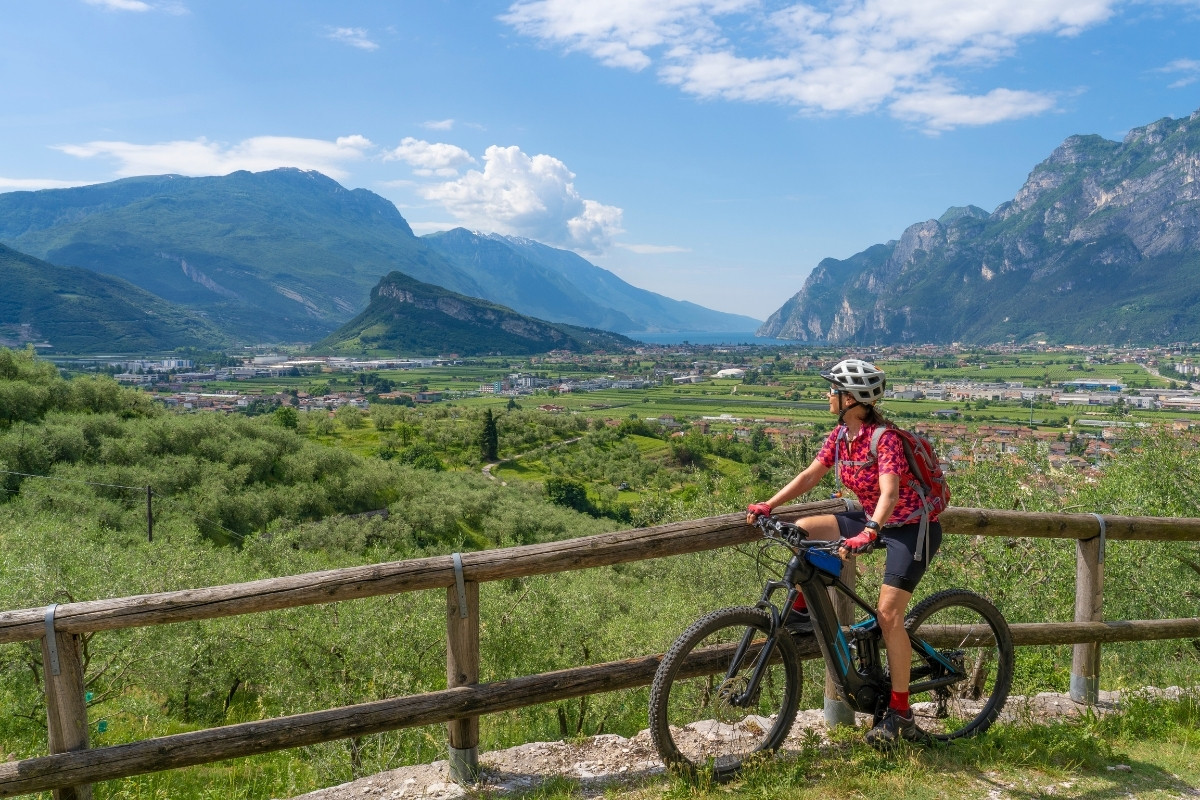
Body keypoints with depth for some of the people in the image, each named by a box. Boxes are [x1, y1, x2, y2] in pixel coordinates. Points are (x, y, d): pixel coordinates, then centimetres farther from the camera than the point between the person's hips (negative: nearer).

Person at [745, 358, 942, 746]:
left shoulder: (884, 439, -26)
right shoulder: (840, 435, -3)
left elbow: (890, 493, -39)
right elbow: (810, 475, 0)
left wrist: (867, 535, -54)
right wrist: (768, 505, -9)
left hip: (911, 527, -7)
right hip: (871, 519, 8)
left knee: (888, 614, -14)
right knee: (802, 530, -8)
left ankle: (900, 714, 0)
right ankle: (803, 613, 9)